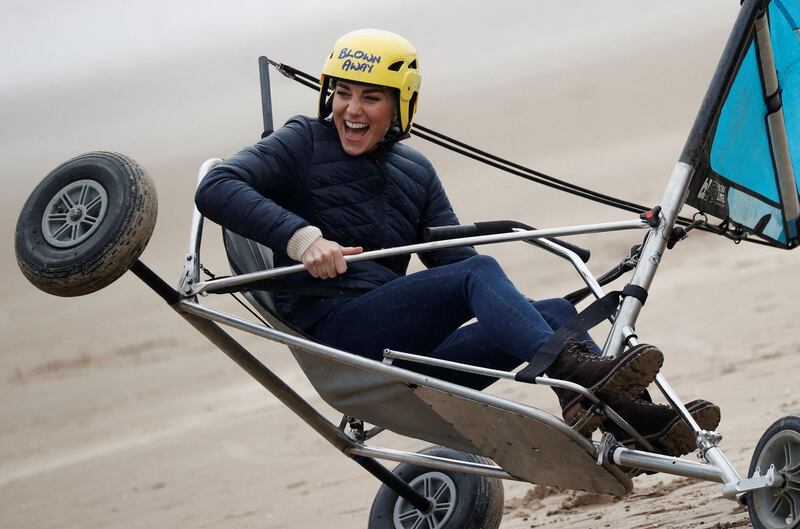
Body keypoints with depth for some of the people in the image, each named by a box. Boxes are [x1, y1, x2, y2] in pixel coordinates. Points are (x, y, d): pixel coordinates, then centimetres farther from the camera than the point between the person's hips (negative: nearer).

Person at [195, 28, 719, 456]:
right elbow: (215, 189, -13)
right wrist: (300, 236, -28)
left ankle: (629, 415, -22)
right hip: (337, 333, -6)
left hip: (408, 353, 7)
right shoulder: (304, 144, 1)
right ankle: (577, 376, -41)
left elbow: (454, 255, 14)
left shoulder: (415, 173, 19)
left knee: (556, 313, -6)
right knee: (477, 274, -26)